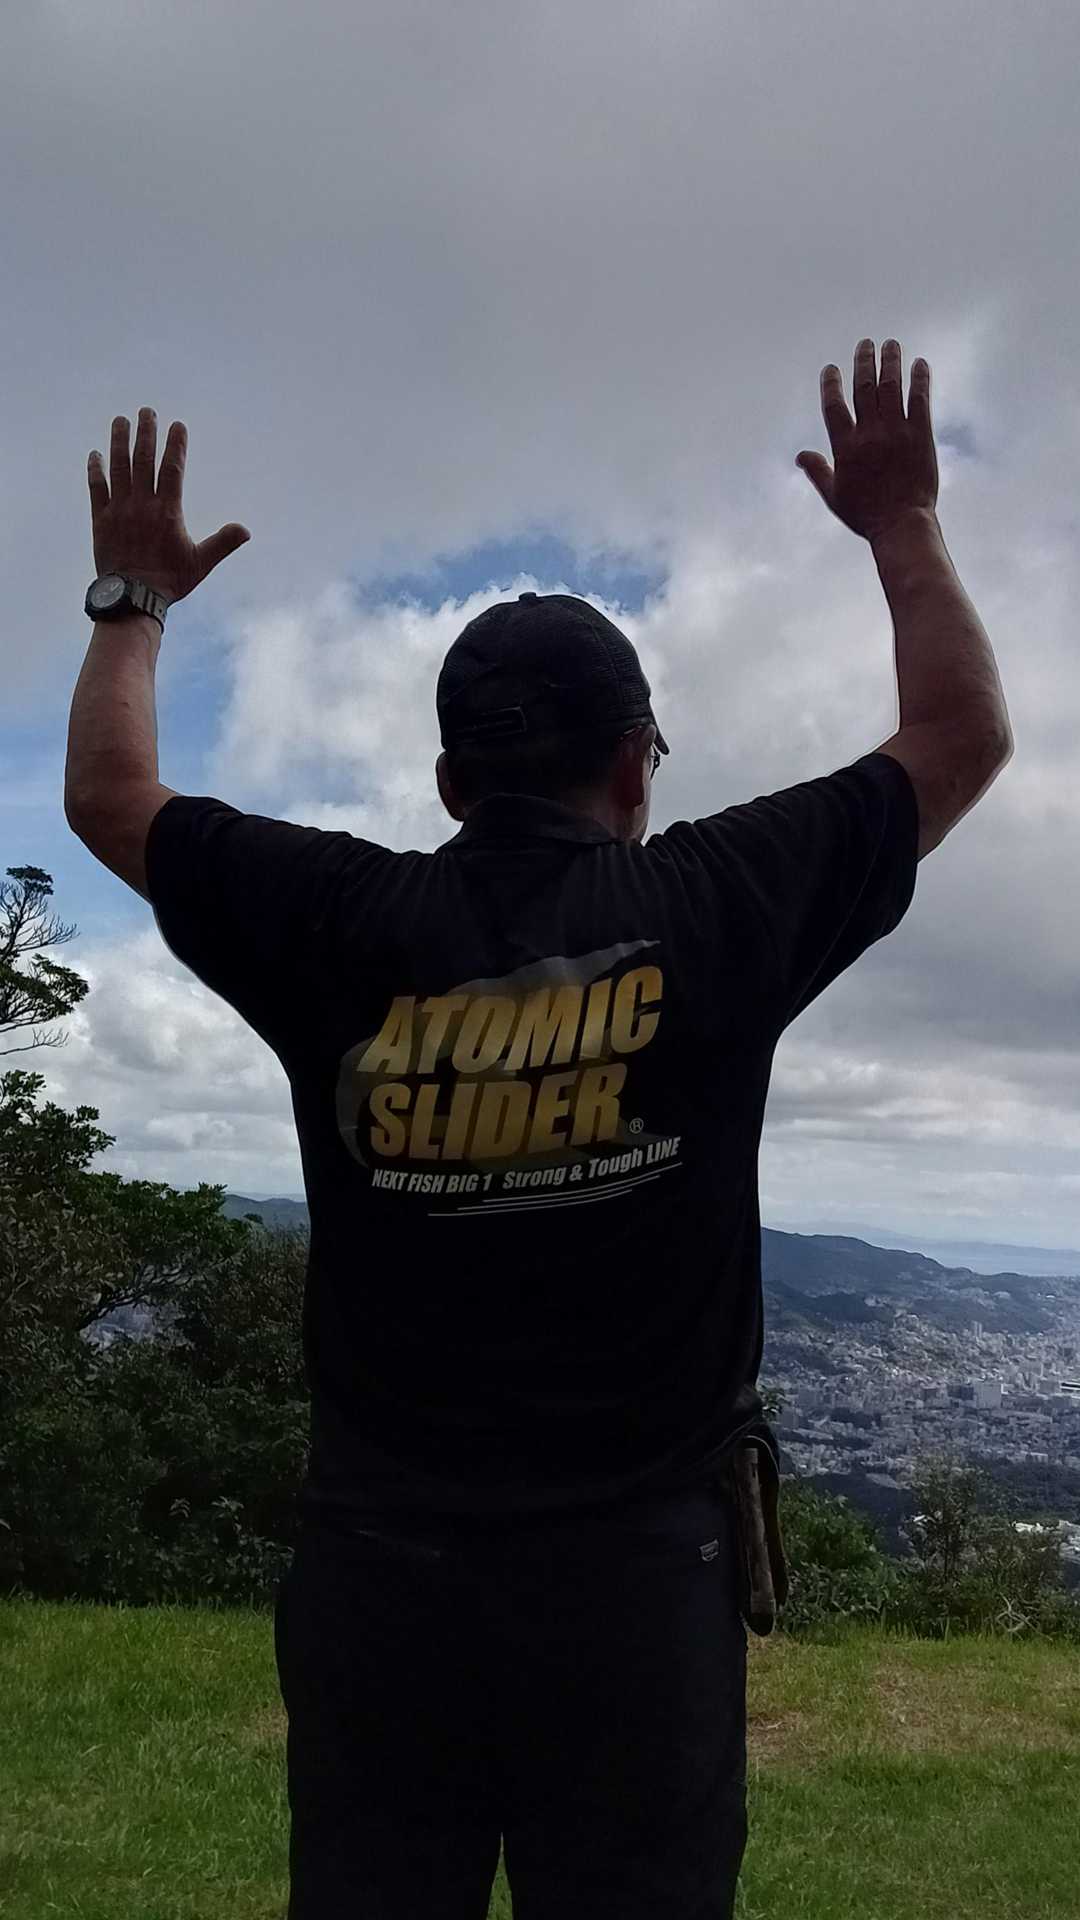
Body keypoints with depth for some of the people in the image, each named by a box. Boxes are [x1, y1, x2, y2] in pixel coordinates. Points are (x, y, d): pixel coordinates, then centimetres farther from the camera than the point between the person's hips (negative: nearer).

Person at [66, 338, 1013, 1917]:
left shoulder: (342, 924, -5)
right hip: (640, 1572, -1)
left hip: (379, 1566, 2)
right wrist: (904, 525, 21)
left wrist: (134, 597, 27)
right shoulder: (712, 907, -7)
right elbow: (965, 738, 8)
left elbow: (107, 795, 12)